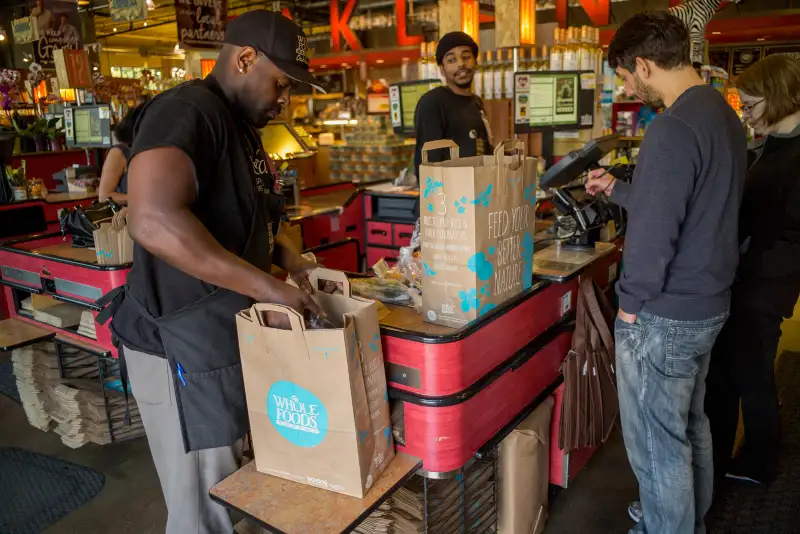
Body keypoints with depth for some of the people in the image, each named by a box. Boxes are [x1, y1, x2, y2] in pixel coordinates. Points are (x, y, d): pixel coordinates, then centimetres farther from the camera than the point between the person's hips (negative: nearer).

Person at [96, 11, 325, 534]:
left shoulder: (242, 124, 11)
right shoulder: (184, 112, -19)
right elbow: (154, 220, -36)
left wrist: (288, 257, 3)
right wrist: (266, 287, -31)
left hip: (233, 335, 9)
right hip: (185, 346, -9)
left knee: (239, 490, 22)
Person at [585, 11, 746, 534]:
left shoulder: (672, 129, -23)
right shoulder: (725, 115, 8)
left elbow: (653, 233, -24)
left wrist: (632, 302, -11)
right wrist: (616, 190, 20)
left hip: (664, 316, -10)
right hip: (709, 304, 10)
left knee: (657, 442, 6)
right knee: (690, 423, 24)